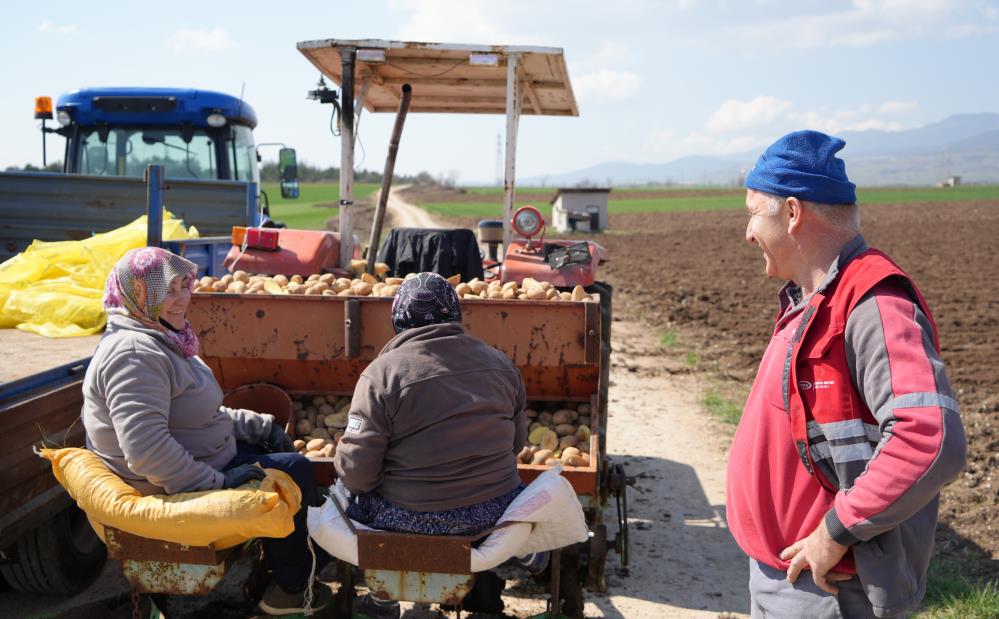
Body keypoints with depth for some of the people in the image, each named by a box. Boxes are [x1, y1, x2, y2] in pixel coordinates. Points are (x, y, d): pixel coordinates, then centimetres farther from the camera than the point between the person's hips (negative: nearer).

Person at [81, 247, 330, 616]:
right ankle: (290, 588, 12)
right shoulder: (135, 354, -26)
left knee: (280, 453, 18)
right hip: (171, 492, -11)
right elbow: (145, 451, -34)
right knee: (293, 471, -5)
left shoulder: (161, 341, 8)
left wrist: (261, 426, 9)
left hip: (196, 469, 11)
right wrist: (217, 483, -27)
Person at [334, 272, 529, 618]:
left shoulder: (382, 372, -12)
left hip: (412, 519, -4)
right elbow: (516, 442, 10)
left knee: (345, 495, 23)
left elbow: (356, 473, -15)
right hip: (494, 512, 4)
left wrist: (346, 469, 7)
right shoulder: (501, 364, 2)